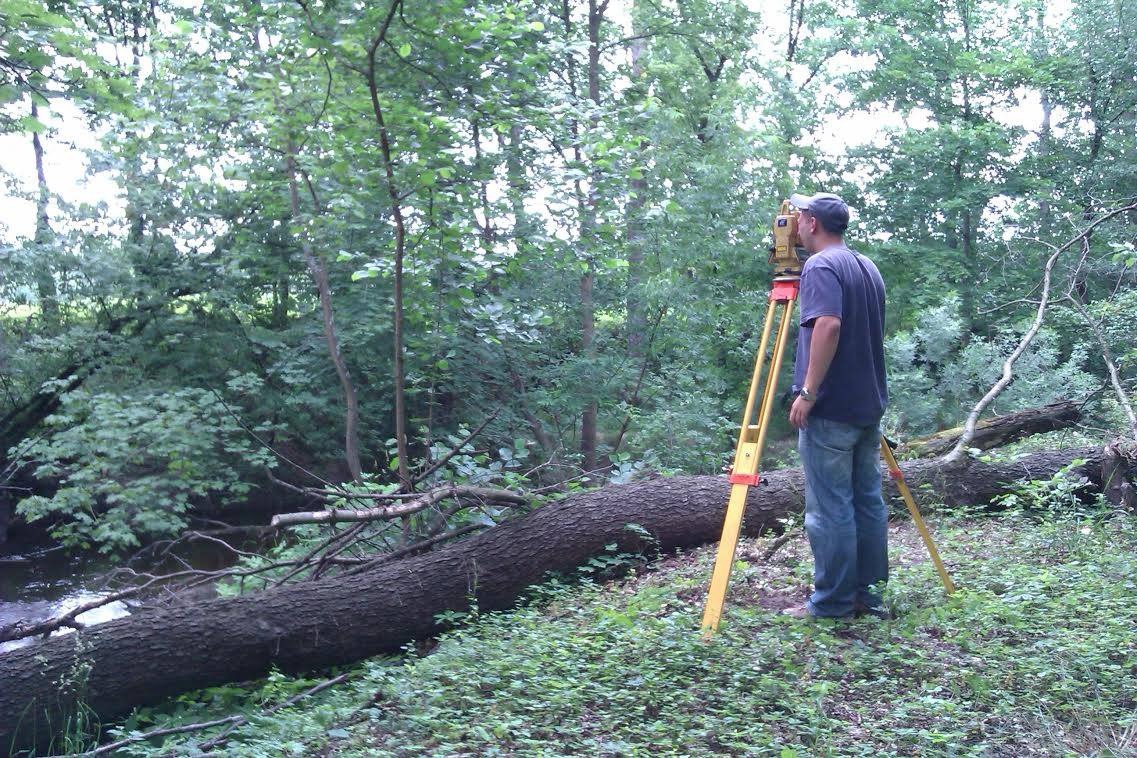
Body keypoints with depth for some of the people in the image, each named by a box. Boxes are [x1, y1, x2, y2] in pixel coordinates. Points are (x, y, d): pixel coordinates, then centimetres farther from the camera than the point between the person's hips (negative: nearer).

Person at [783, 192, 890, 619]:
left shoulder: (820, 266, -11)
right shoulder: (869, 268, 16)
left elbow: (829, 326, -25)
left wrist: (807, 393, -24)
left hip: (830, 411, -9)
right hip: (869, 406, 9)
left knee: (830, 508, -4)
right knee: (868, 501, 11)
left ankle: (832, 603, 2)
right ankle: (867, 594, 18)